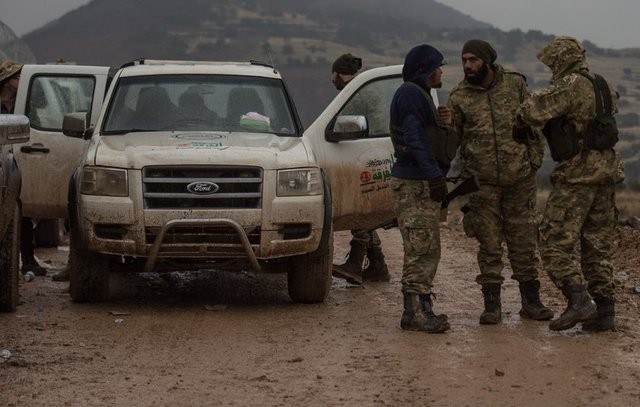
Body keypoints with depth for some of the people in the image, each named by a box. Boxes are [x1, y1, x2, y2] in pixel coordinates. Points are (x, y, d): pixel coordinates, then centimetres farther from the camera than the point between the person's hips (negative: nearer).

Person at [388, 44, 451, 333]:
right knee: (420, 249, -11)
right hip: (413, 185, -11)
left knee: (428, 250, 12)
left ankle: (420, 310, 15)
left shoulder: (418, 94, 22)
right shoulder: (410, 94, -12)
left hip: (422, 183, 11)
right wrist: (435, 176, -22)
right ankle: (415, 312, -11)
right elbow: (414, 139, -20)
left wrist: (438, 176, 21)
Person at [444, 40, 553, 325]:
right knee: (489, 243, 2)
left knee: (524, 240, 7)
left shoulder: (515, 84, 3)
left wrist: (535, 157, 4)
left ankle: (531, 301, 16)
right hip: (482, 182, -1)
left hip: (520, 177, 1)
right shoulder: (458, 98, 0)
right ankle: (492, 304, 9)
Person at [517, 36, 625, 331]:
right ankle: (604, 312, 9)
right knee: (597, 246, 11)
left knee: (556, 242, -6)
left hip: (578, 174, -8)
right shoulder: (601, 86, 14)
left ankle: (579, 300, -18)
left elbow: (533, 110, -23)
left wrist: (523, 116, 2)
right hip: (607, 169, 8)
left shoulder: (570, 85, -13)